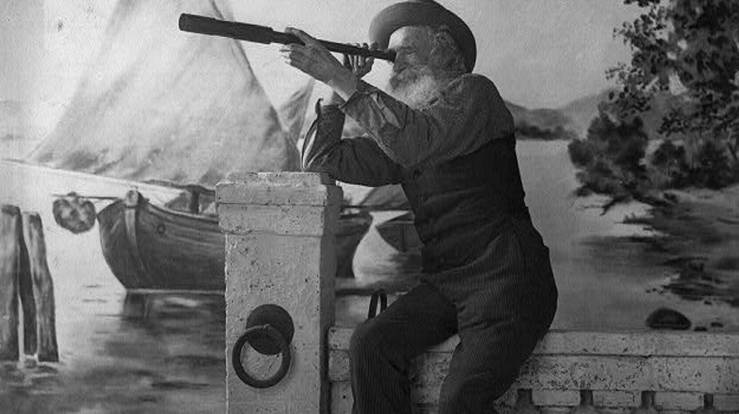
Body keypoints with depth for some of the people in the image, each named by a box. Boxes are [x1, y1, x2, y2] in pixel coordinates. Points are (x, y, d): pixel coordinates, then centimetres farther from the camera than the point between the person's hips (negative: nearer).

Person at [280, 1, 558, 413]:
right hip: (443, 283, 6)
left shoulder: (473, 93, -3)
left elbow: (415, 141, -22)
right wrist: (339, 89, 3)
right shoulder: (397, 124, 18)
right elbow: (321, 159, 13)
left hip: (505, 276, -6)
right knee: (370, 344, -19)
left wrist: (343, 80, -21)